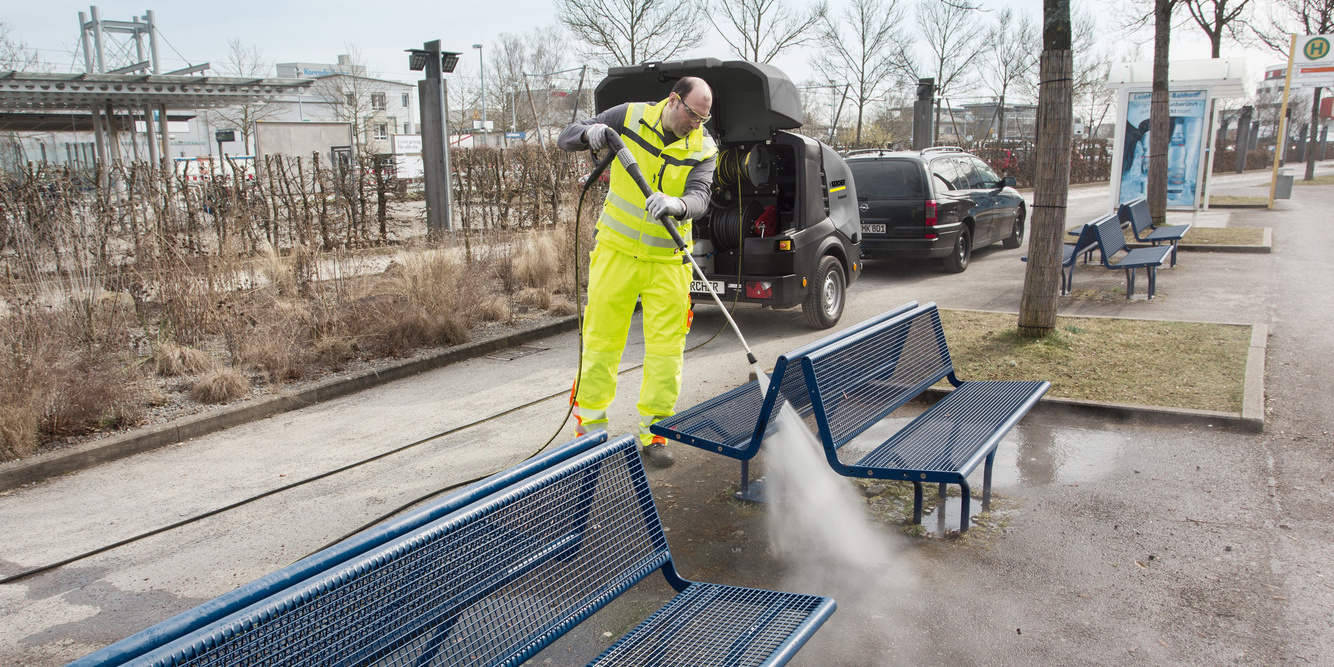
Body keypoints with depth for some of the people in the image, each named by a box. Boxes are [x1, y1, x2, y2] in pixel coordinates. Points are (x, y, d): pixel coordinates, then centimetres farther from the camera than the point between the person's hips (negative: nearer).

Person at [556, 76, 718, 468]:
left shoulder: (703, 149, -3)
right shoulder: (631, 117, -2)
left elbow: (700, 197, -19)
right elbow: (565, 139, 1)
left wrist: (676, 204, -42)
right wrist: (591, 133, -22)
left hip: (667, 260, 1)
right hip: (617, 251, 0)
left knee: (666, 347, 0)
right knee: (602, 339, 5)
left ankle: (654, 433, 14)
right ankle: (589, 425, 20)